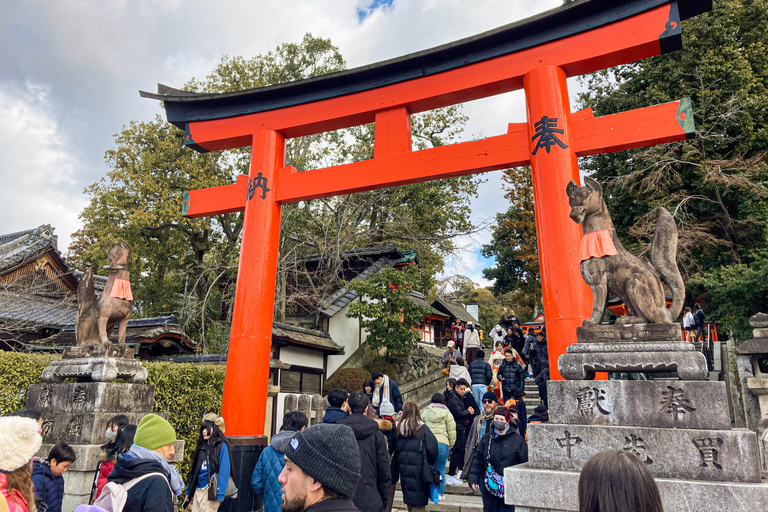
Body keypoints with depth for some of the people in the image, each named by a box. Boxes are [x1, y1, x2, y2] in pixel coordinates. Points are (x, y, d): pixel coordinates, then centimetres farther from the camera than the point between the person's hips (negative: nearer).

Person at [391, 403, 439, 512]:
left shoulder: (400, 429, 0)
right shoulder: (422, 428, -10)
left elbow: (396, 452, 3)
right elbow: (432, 449, -15)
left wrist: (395, 475, 11)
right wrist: (431, 464, 5)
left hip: (404, 471, 4)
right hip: (419, 471, -4)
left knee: (409, 501, 19)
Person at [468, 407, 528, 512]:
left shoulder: (518, 439, -2)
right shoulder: (486, 438, 7)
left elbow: (524, 463, 1)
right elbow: (478, 460, 10)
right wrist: (473, 478, 3)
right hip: (490, 485, 3)